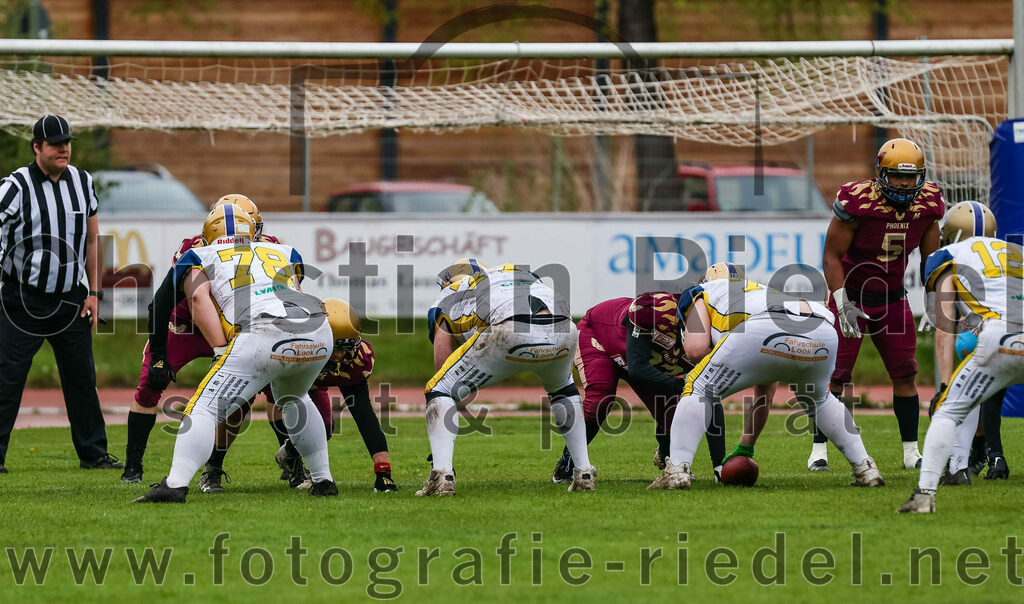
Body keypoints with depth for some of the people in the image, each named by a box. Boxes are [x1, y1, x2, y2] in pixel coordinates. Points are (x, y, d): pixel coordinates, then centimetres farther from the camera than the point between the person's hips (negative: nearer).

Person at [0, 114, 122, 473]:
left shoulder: (83, 183, 5)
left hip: (70, 299, 5)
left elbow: (92, 239, 12)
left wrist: (93, 292, 8)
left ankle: (93, 453, 21)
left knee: (82, 376, 10)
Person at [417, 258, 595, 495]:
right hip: (562, 331, 4)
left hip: (509, 333, -4)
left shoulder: (447, 298, 32)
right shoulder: (523, 273, 43)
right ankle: (584, 473, 32)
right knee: (562, 389, 39)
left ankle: (441, 475, -4)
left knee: (440, 392, 14)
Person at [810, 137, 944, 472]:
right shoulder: (859, 201, -24)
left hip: (892, 298, 5)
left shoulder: (926, 204, -9)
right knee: (836, 375, -6)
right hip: (851, 295, -5)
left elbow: (931, 259, 5)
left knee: (905, 374, 3)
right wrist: (843, 305, -23)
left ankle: (911, 451, 10)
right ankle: (819, 449, 2)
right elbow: (832, 256, -17)